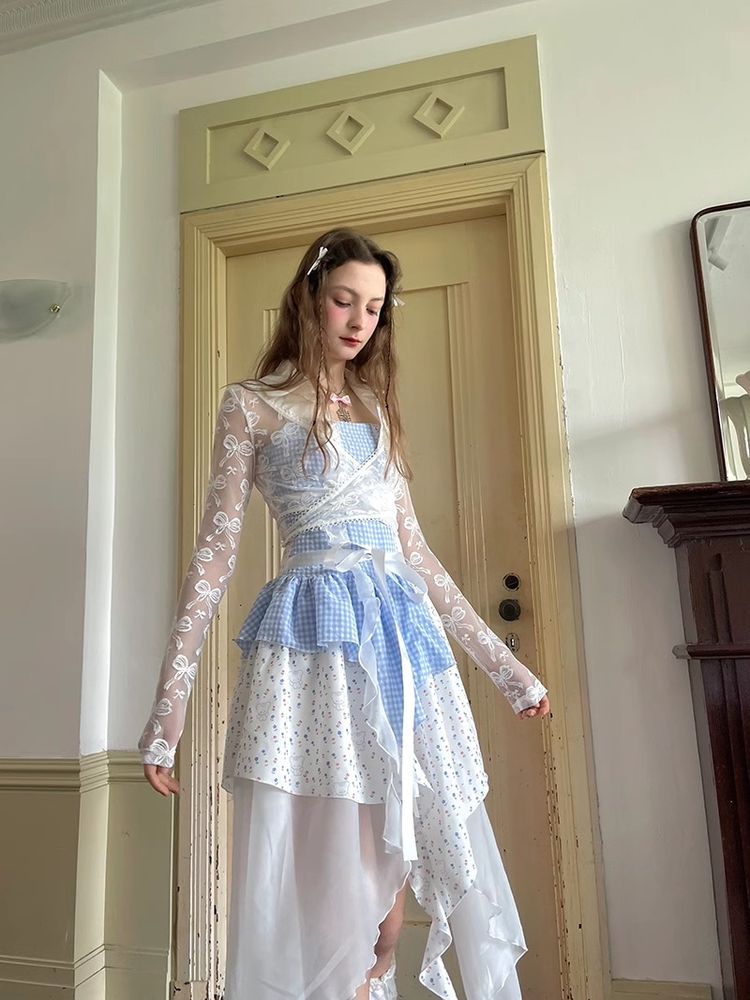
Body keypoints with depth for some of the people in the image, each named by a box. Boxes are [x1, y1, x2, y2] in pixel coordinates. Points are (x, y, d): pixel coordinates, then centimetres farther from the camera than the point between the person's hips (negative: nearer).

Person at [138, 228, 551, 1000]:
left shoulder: (376, 409, 20)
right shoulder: (252, 405, 6)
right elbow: (216, 549, 1)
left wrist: (501, 661, 18)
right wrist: (170, 699, -5)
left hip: (403, 629, 5)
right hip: (316, 628, -5)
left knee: (394, 857, 6)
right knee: (322, 869, -3)